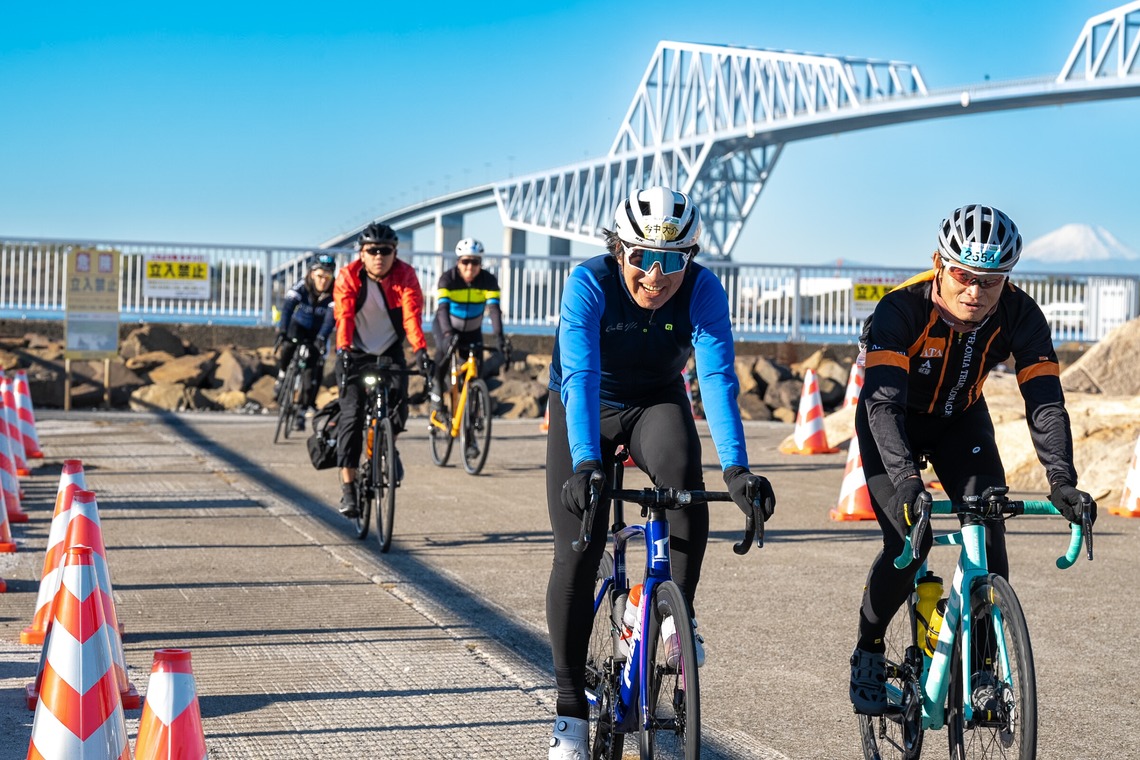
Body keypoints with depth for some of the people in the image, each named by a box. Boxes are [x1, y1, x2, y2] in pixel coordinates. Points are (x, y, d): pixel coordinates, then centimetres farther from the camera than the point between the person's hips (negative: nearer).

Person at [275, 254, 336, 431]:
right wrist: (282, 332, -51)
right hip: (299, 325, 0)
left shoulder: (334, 293, -25)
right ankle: (282, 376, 0)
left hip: (318, 332, 0)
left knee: (312, 373, -9)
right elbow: (287, 307, -36)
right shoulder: (301, 286, -24)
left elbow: (331, 317, -36)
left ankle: (302, 412, 3)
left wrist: (321, 339, -53)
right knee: (286, 348, -31)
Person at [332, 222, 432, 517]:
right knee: (352, 415, -13)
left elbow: (412, 315, -26)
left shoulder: (405, 276, -14)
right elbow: (344, 316, -27)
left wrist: (420, 350, -42)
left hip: (390, 351, 1)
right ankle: (348, 487, -11)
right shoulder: (348, 277, -16)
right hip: (356, 352, -1)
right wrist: (343, 350, -44)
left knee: (398, 402, -20)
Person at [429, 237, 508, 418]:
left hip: (472, 330, 3)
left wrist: (499, 336, -47)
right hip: (446, 326, -2)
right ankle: (437, 389, -15)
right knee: (444, 349, -32)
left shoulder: (488, 280, -21)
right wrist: (448, 333, -55)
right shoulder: (448, 279, -26)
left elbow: (494, 309, -32)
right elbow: (443, 308, -38)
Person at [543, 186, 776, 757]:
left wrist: (736, 469, -46)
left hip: (656, 403, 1)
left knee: (682, 470, -34)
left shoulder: (703, 290, -24)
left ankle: (679, 614, -15)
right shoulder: (589, 282, -28)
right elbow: (580, 376, -38)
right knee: (576, 557, -9)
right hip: (585, 410, -1)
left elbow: (718, 378, -33)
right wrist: (585, 464, -52)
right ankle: (570, 710, 2)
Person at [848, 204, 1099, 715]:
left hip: (960, 420, 3)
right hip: (893, 423, -3)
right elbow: (884, 400, -43)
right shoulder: (901, 309, -34)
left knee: (988, 530, -15)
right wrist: (906, 478, -57)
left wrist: (1062, 480, -43)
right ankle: (868, 652, 6)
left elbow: (1045, 400, -28)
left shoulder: (1019, 315, -25)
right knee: (908, 544, -18)